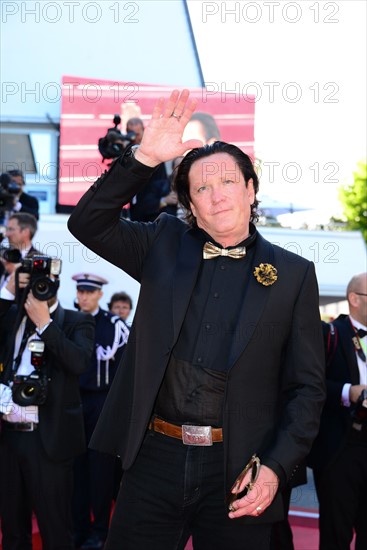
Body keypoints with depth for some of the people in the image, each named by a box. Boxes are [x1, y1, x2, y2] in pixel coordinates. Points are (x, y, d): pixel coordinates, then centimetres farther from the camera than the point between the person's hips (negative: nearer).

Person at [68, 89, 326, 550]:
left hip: (238, 472, -1)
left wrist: (276, 466, -10)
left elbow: (307, 387, 2)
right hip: (155, 459, 2)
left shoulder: (293, 275, 2)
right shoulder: (165, 246, 8)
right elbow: (87, 223, 0)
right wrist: (143, 159, -10)